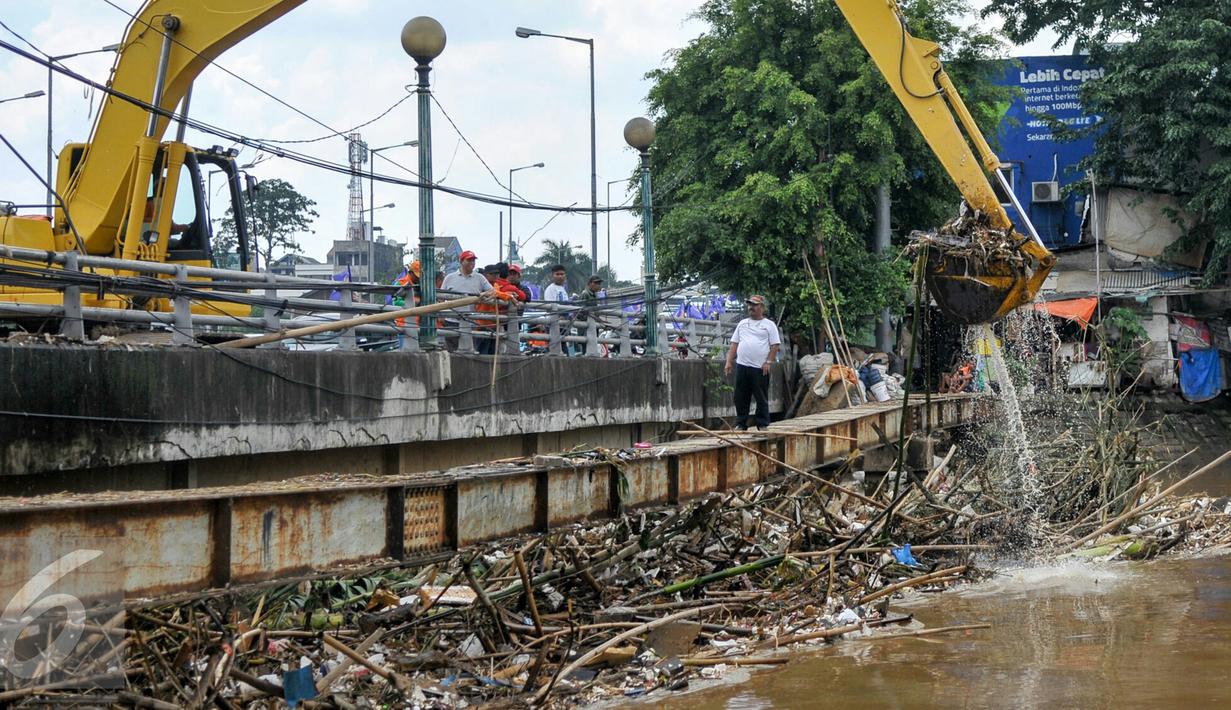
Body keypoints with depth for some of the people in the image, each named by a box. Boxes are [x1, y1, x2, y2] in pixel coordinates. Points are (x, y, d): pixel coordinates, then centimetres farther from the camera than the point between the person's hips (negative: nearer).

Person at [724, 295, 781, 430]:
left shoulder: (769, 325, 2)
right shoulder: (742, 324, 16)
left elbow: (775, 345, -3)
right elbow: (734, 344, 15)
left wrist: (768, 362, -12)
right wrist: (729, 361, 6)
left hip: (760, 368, -4)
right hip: (742, 366, 4)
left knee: (762, 399, 0)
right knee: (741, 398, 6)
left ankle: (763, 425, 6)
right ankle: (740, 424, 13)